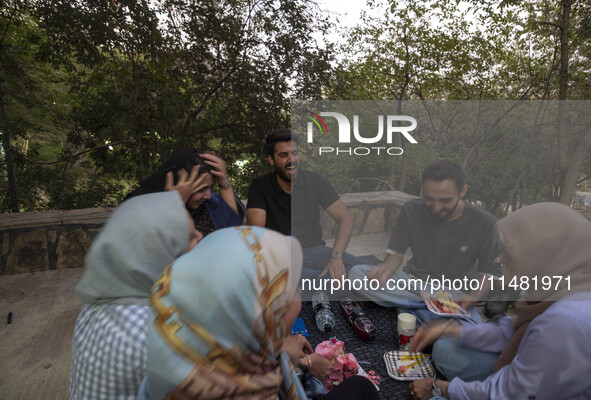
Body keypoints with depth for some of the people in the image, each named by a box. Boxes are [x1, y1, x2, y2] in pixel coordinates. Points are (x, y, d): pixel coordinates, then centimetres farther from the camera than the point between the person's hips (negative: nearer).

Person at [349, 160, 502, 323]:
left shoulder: (484, 223, -9)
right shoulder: (412, 210, -6)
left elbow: (488, 272, 0)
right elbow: (396, 253, 0)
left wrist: (473, 297, -21)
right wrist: (385, 268, -24)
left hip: (453, 292, -3)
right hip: (411, 281, 3)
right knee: (357, 272, -24)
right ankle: (428, 309, -20)